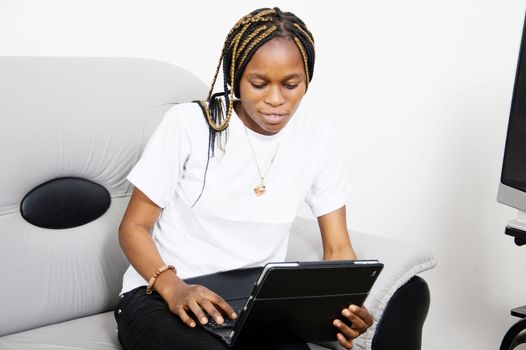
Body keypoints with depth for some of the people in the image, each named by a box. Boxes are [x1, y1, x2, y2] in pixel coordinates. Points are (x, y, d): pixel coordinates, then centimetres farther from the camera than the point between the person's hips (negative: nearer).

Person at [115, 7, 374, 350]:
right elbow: (134, 227, -5)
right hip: (160, 296, -2)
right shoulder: (188, 123, -10)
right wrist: (173, 287, -25)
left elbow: (337, 248, 1)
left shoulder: (317, 138, -2)